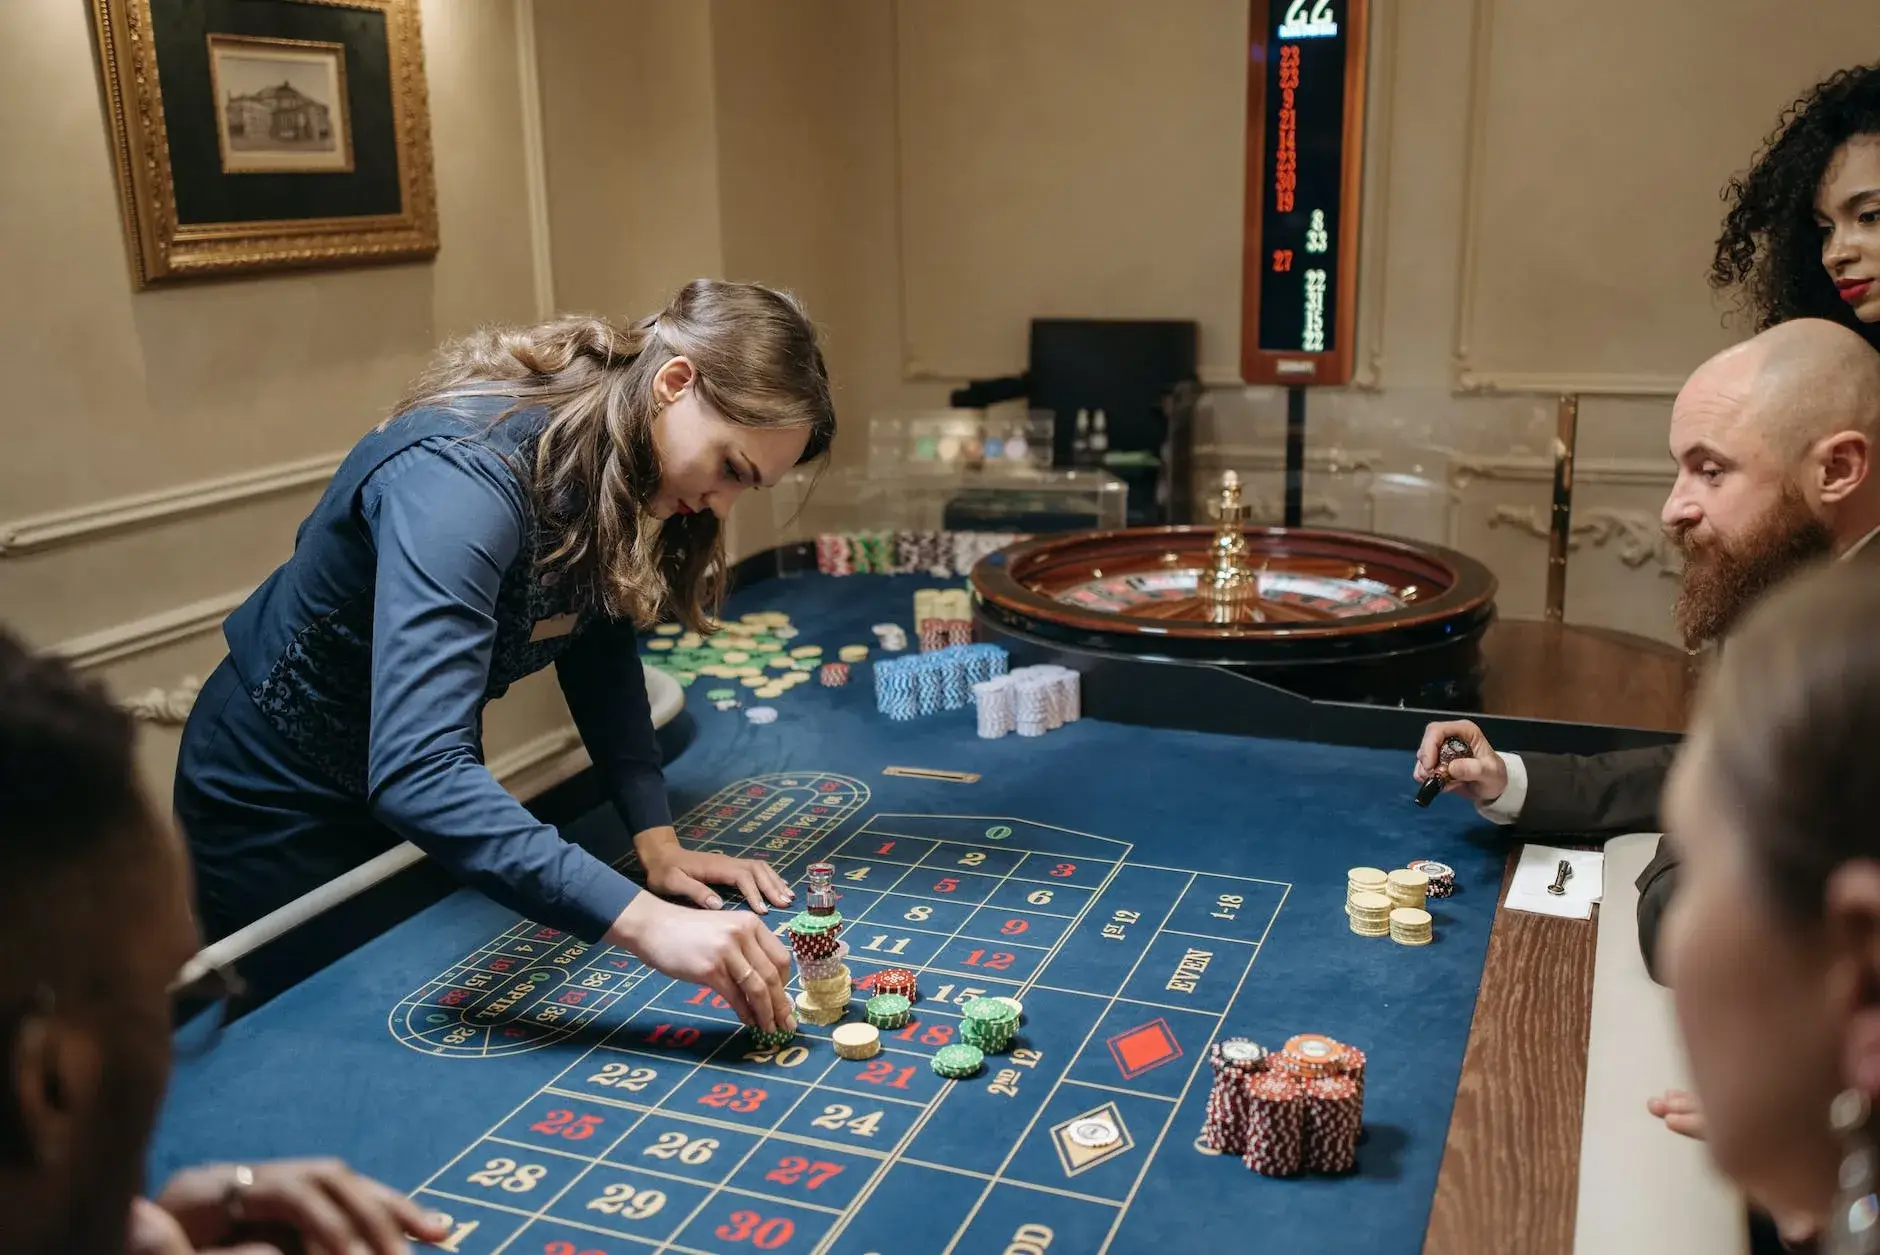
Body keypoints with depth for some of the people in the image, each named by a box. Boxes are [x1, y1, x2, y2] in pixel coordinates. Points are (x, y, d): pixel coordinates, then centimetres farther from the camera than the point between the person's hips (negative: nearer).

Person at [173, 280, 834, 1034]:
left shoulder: (611, 464, -12)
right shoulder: (463, 474, -38)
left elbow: (599, 648, -5)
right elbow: (414, 773, -49)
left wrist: (657, 840, -18)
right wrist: (647, 923, -57)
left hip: (429, 802, 7)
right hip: (279, 810, -7)